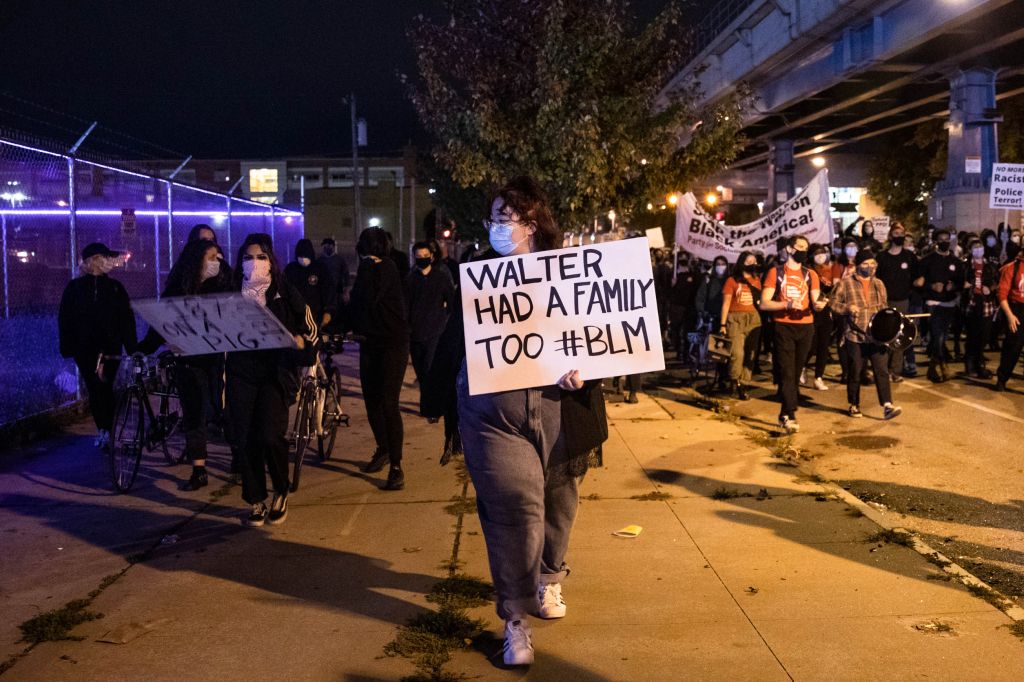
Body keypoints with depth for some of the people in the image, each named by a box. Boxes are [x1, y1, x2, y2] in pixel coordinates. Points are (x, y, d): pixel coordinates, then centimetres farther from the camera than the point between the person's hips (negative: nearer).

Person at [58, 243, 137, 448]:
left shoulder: (115, 287, 8)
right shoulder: (74, 287, 7)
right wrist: (67, 346, -2)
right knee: (94, 389, 3)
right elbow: (65, 318, 6)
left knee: (104, 388, -7)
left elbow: (127, 319, 5)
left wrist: (132, 347, -2)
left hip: (110, 347, -1)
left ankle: (106, 430, -4)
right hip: (85, 349, 1)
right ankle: (103, 429, 12)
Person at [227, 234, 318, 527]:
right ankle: (257, 501, 16)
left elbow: (310, 330, 4)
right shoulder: (232, 294, 9)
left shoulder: (285, 293, 2)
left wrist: (298, 341, -17)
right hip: (242, 373, 3)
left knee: (270, 435, -15)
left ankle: (281, 493, 9)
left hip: (276, 372, -3)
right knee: (245, 439, -1)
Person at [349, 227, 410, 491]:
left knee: (389, 403, -12)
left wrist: (367, 267, -17)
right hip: (370, 343, 8)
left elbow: (369, 298, -23)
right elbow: (358, 303, 17)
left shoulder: (386, 268, -11)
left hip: (392, 344, -8)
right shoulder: (368, 269, 11)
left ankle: (396, 466, -8)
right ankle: (383, 450, 32)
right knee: (371, 401, 13)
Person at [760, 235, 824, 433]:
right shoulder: (776, 272, 1)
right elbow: (764, 303, -6)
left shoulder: (810, 275, 11)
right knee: (787, 373, -10)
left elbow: (815, 301, 3)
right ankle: (790, 416, -11)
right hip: (784, 327, -4)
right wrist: (787, 304, -19)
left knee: (796, 373, 7)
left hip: (806, 328, 4)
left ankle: (784, 414, 17)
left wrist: (818, 304, -21)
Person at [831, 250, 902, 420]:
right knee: (855, 372, 7)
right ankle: (853, 405, 21)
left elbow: (883, 307, 21)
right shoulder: (845, 283, -1)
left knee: (882, 370, -7)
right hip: (856, 336, -3)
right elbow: (834, 303, 0)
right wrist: (848, 308, -18)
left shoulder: (878, 284, 13)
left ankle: (887, 406, -10)